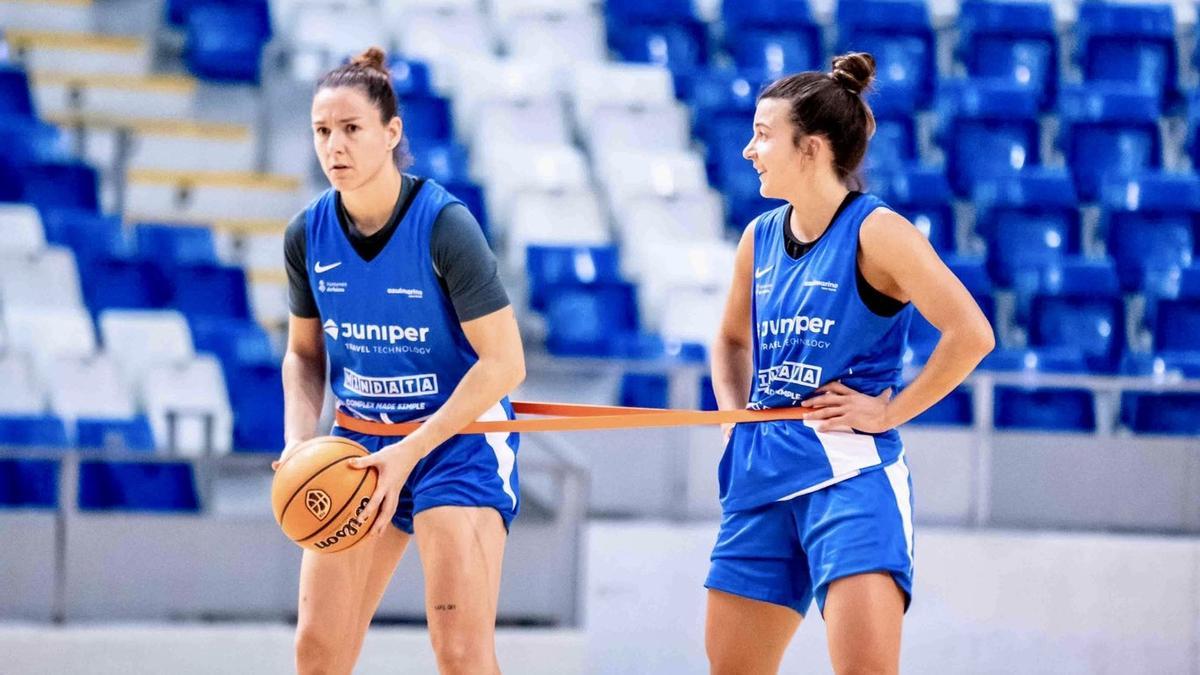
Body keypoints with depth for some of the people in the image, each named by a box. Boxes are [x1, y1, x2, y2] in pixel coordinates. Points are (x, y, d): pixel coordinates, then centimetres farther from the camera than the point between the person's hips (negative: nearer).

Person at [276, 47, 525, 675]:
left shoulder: (444, 224, -20)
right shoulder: (308, 234, -4)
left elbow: (503, 362, -20)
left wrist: (410, 453, -23)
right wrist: (300, 442, -7)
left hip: (458, 437, -5)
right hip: (359, 441, 5)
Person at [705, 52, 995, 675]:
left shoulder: (876, 232, -9)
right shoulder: (760, 238, 11)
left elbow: (970, 335, -17)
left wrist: (888, 412, -13)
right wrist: (735, 415, 11)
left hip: (848, 474, -7)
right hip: (761, 477, 7)